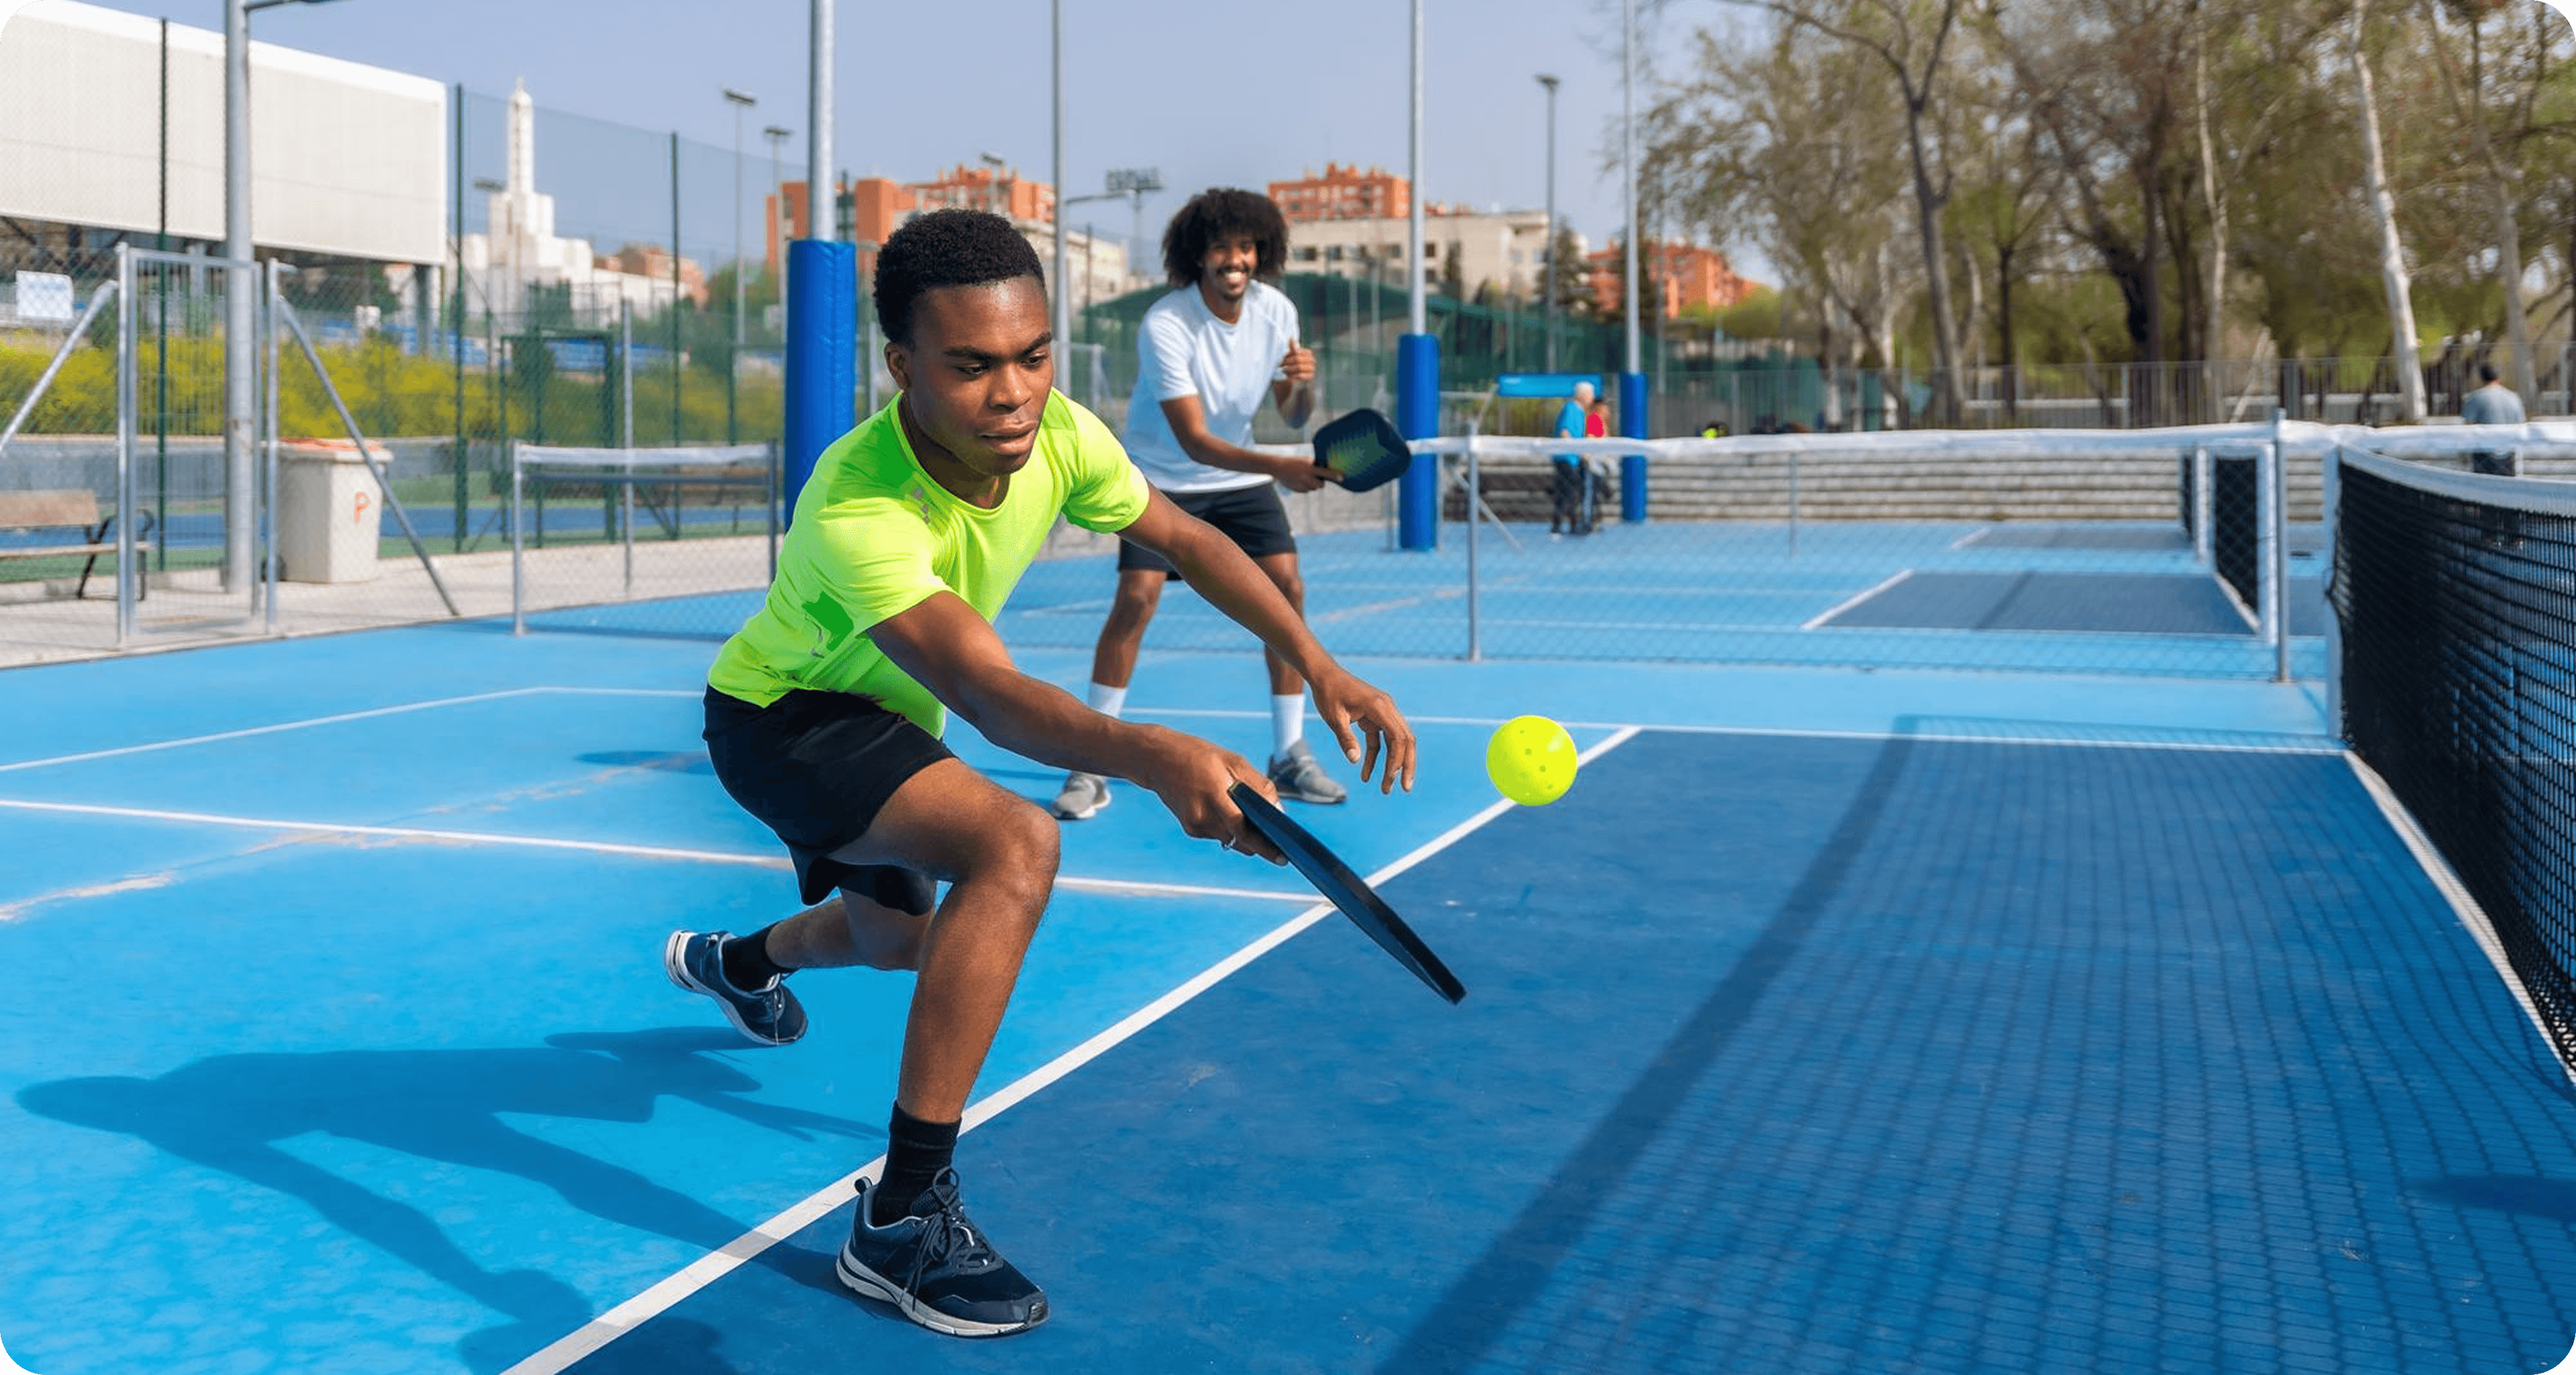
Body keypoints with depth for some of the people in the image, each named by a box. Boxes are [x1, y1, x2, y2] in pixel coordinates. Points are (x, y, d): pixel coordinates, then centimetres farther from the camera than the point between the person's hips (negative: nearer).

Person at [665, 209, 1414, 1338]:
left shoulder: (1056, 434, -22)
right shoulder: (856, 512, -42)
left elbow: (1184, 538, -6)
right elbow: (983, 689, -55)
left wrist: (1319, 666, -15)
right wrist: (1153, 757, -73)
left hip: (880, 715, 8)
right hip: (775, 717, -7)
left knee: (898, 937, 31)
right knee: (1014, 843, -34)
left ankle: (735, 961, 67)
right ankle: (902, 1219, -27)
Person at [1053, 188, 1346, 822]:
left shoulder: (1276, 311, -10)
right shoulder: (1165, 326, -26)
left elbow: (1294, 417, -2)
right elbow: (1193, 440, -31)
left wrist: (1304, 384, -26)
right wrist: (1281, 467, -45)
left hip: (1240, 477, 5)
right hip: (1161, 478, -4)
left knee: (1287, 589, -9)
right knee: (1136, 599, -18)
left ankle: (1290, 754, 4)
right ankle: (1092, 765, -7)